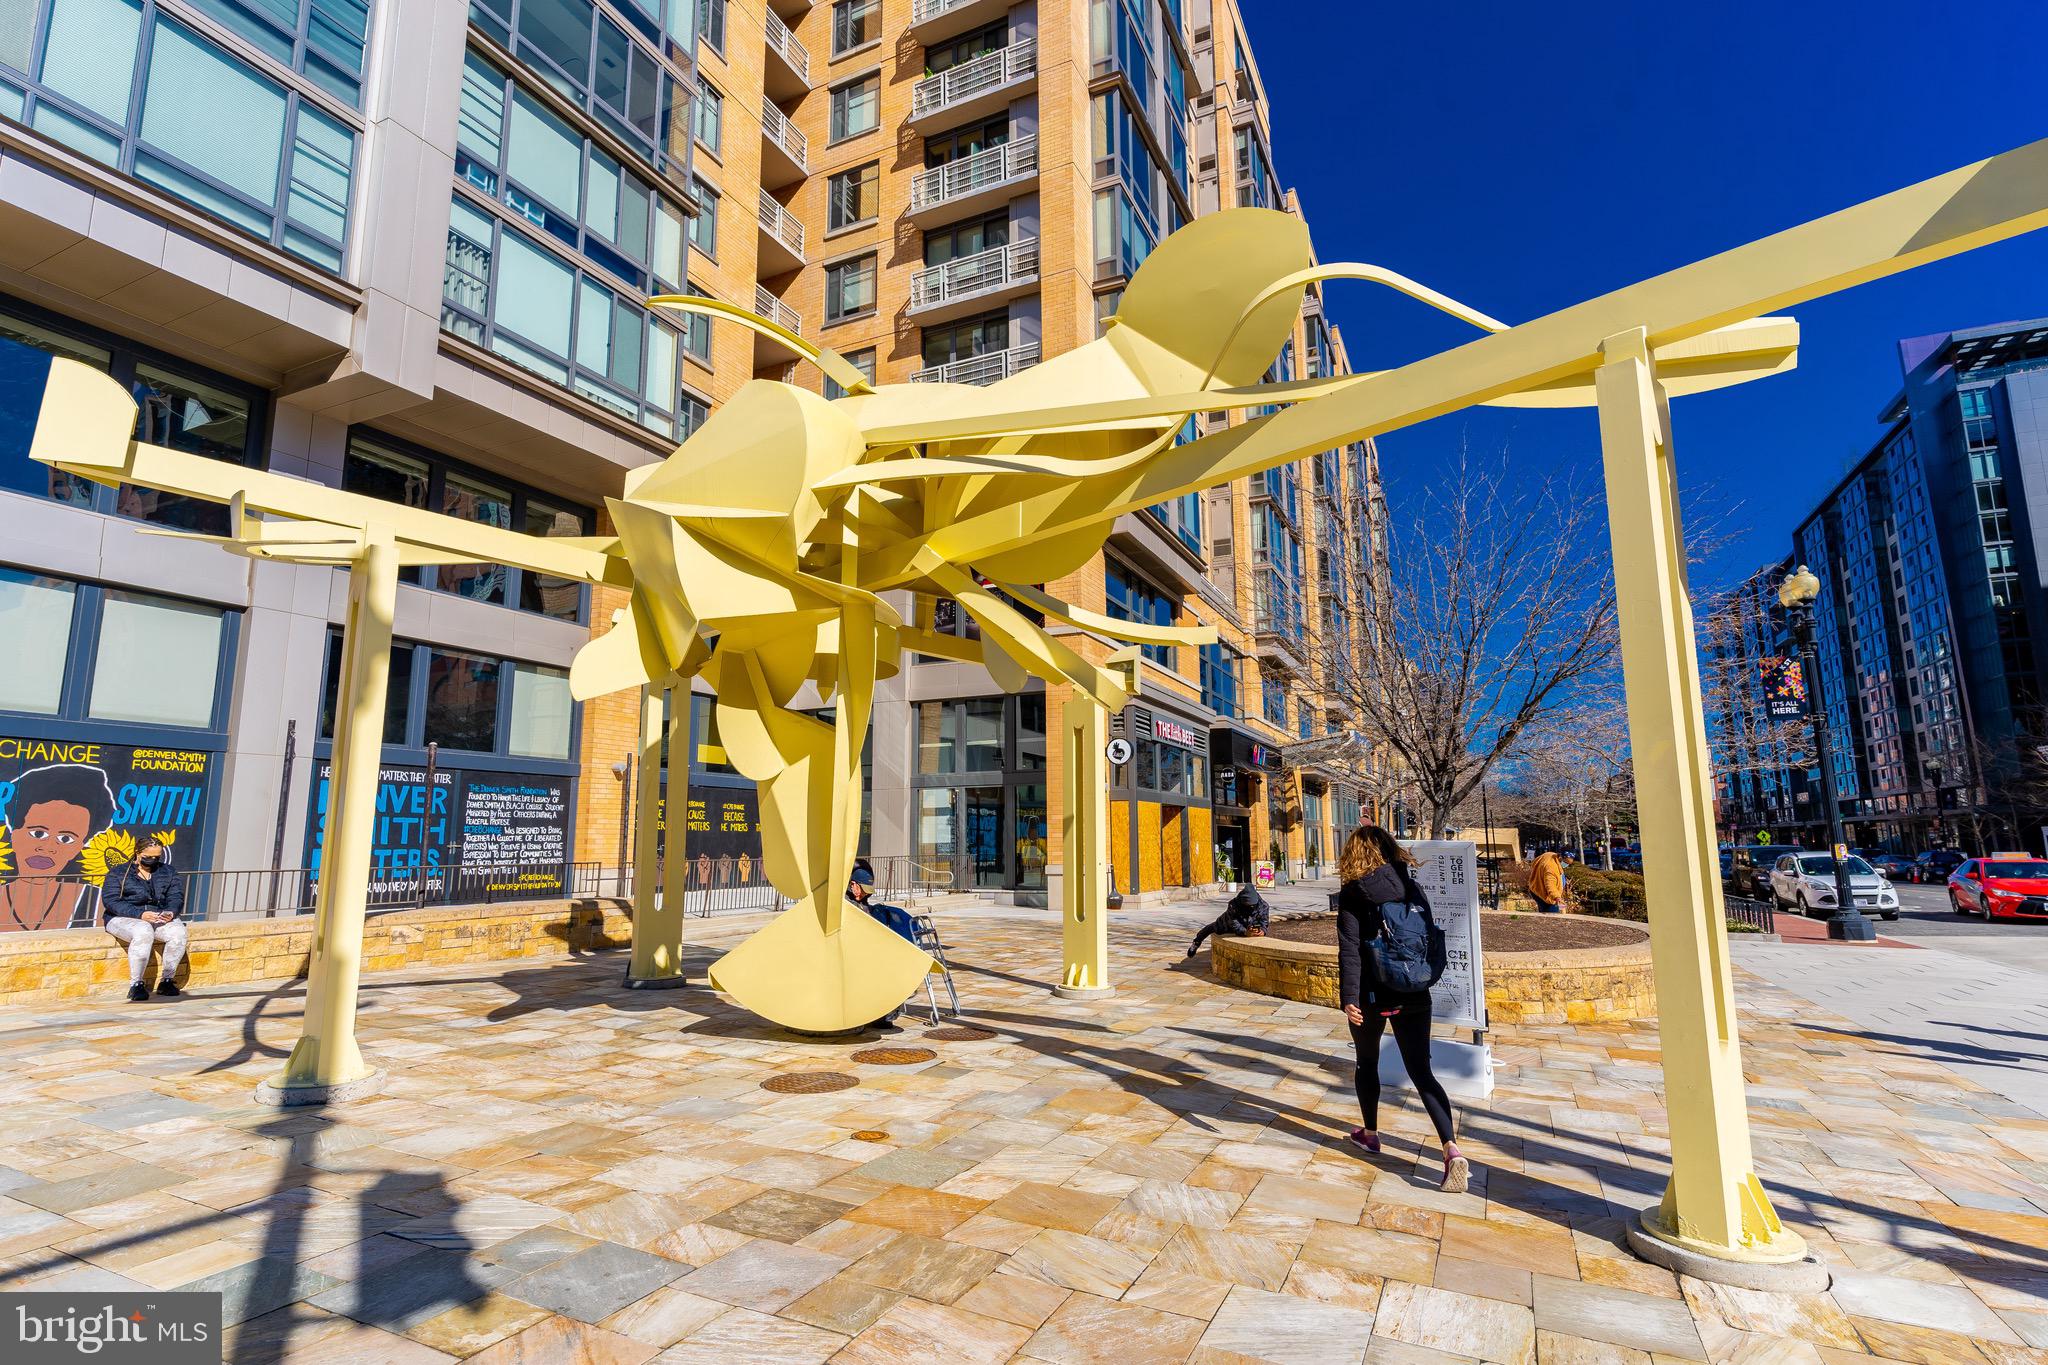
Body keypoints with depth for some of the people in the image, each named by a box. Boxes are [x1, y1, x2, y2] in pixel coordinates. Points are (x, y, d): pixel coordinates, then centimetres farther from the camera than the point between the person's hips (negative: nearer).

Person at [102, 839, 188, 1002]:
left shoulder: (167, 872, 16)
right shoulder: (119, 874, 5)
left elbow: (176, 897, 8)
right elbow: (111, 901, -8)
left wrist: (171, 912, -17)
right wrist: (140, 914, -24)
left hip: (160, 917, 3)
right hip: (124, 918, -3)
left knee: (178, 931, -30)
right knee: (144, 932, -38)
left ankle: (167, 981, -19)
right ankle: (135, 984, -29)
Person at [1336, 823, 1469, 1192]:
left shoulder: (1353, 894, -10)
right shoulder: (1413, 888, 2)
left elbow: (1350, 950, -17)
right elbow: (1431, 937, 9)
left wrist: (1349, 998, -17)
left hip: (1373, 996, -3)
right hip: (1414, 996, 3)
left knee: (1367, 1063, 19)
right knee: (1421, 1071, 5)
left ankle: (1370, 1133, 32)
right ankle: (1452, 1149, -10)